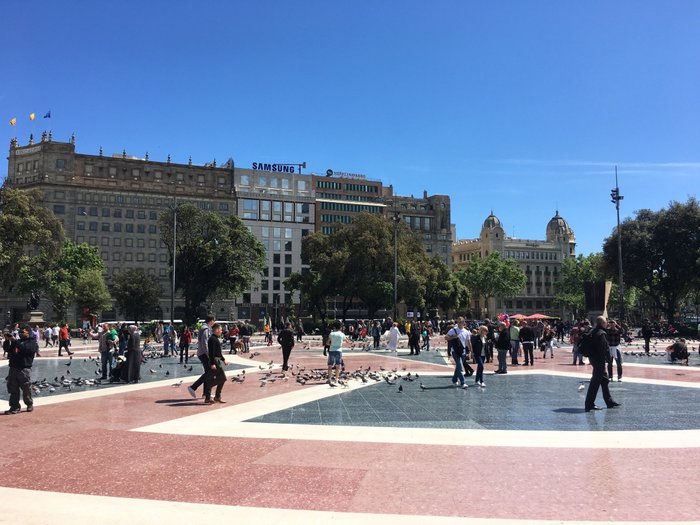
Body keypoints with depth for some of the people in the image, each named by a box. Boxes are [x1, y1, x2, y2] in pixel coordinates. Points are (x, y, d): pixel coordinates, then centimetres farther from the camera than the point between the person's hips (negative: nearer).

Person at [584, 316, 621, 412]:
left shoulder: (593, 332, 11)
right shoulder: (601, 334, -18)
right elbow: (605, 348, -21)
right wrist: (608, 358, -11)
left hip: (593, 358, 10)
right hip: (599, 360, -10)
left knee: (604, 380, 19)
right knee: (595, 382, -5)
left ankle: (609, 402, 29)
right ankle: (589, 404, -1)